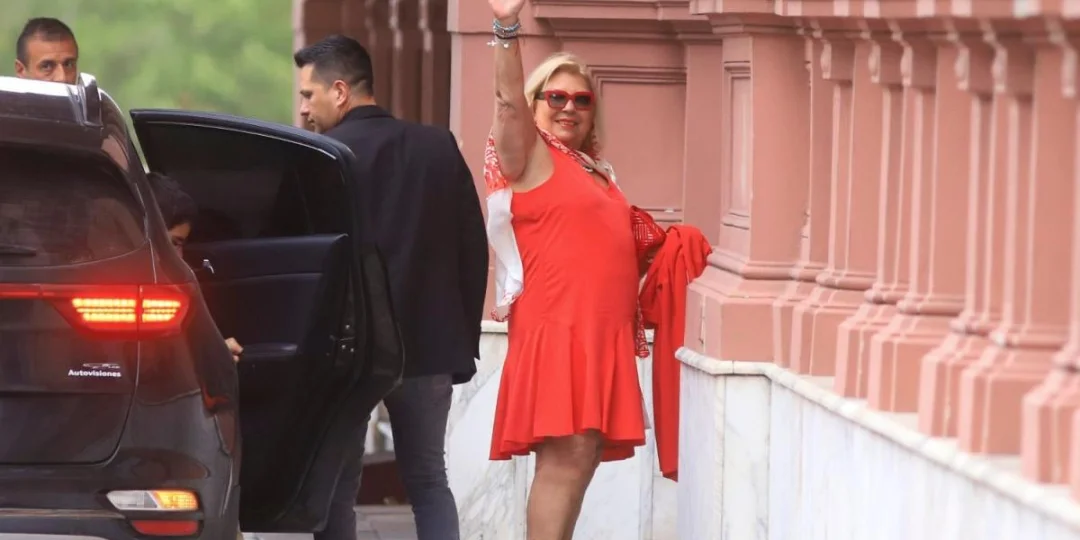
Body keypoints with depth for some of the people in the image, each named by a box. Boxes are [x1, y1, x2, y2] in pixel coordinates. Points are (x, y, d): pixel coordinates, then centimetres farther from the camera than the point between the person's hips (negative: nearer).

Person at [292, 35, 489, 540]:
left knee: (336, 486, 4)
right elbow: (473, 251, 6)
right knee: (429, 482, 12)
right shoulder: (440, 148, 4)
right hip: (428, 345, 4)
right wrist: (463, 342, 11)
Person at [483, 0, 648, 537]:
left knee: (579, 461, 5)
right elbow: (508, 102, -20)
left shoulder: (596, 171, 22)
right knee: (565, 458, -17)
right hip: (556, 329, -8)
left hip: (601, 332, 8)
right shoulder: (531, 156, -1)